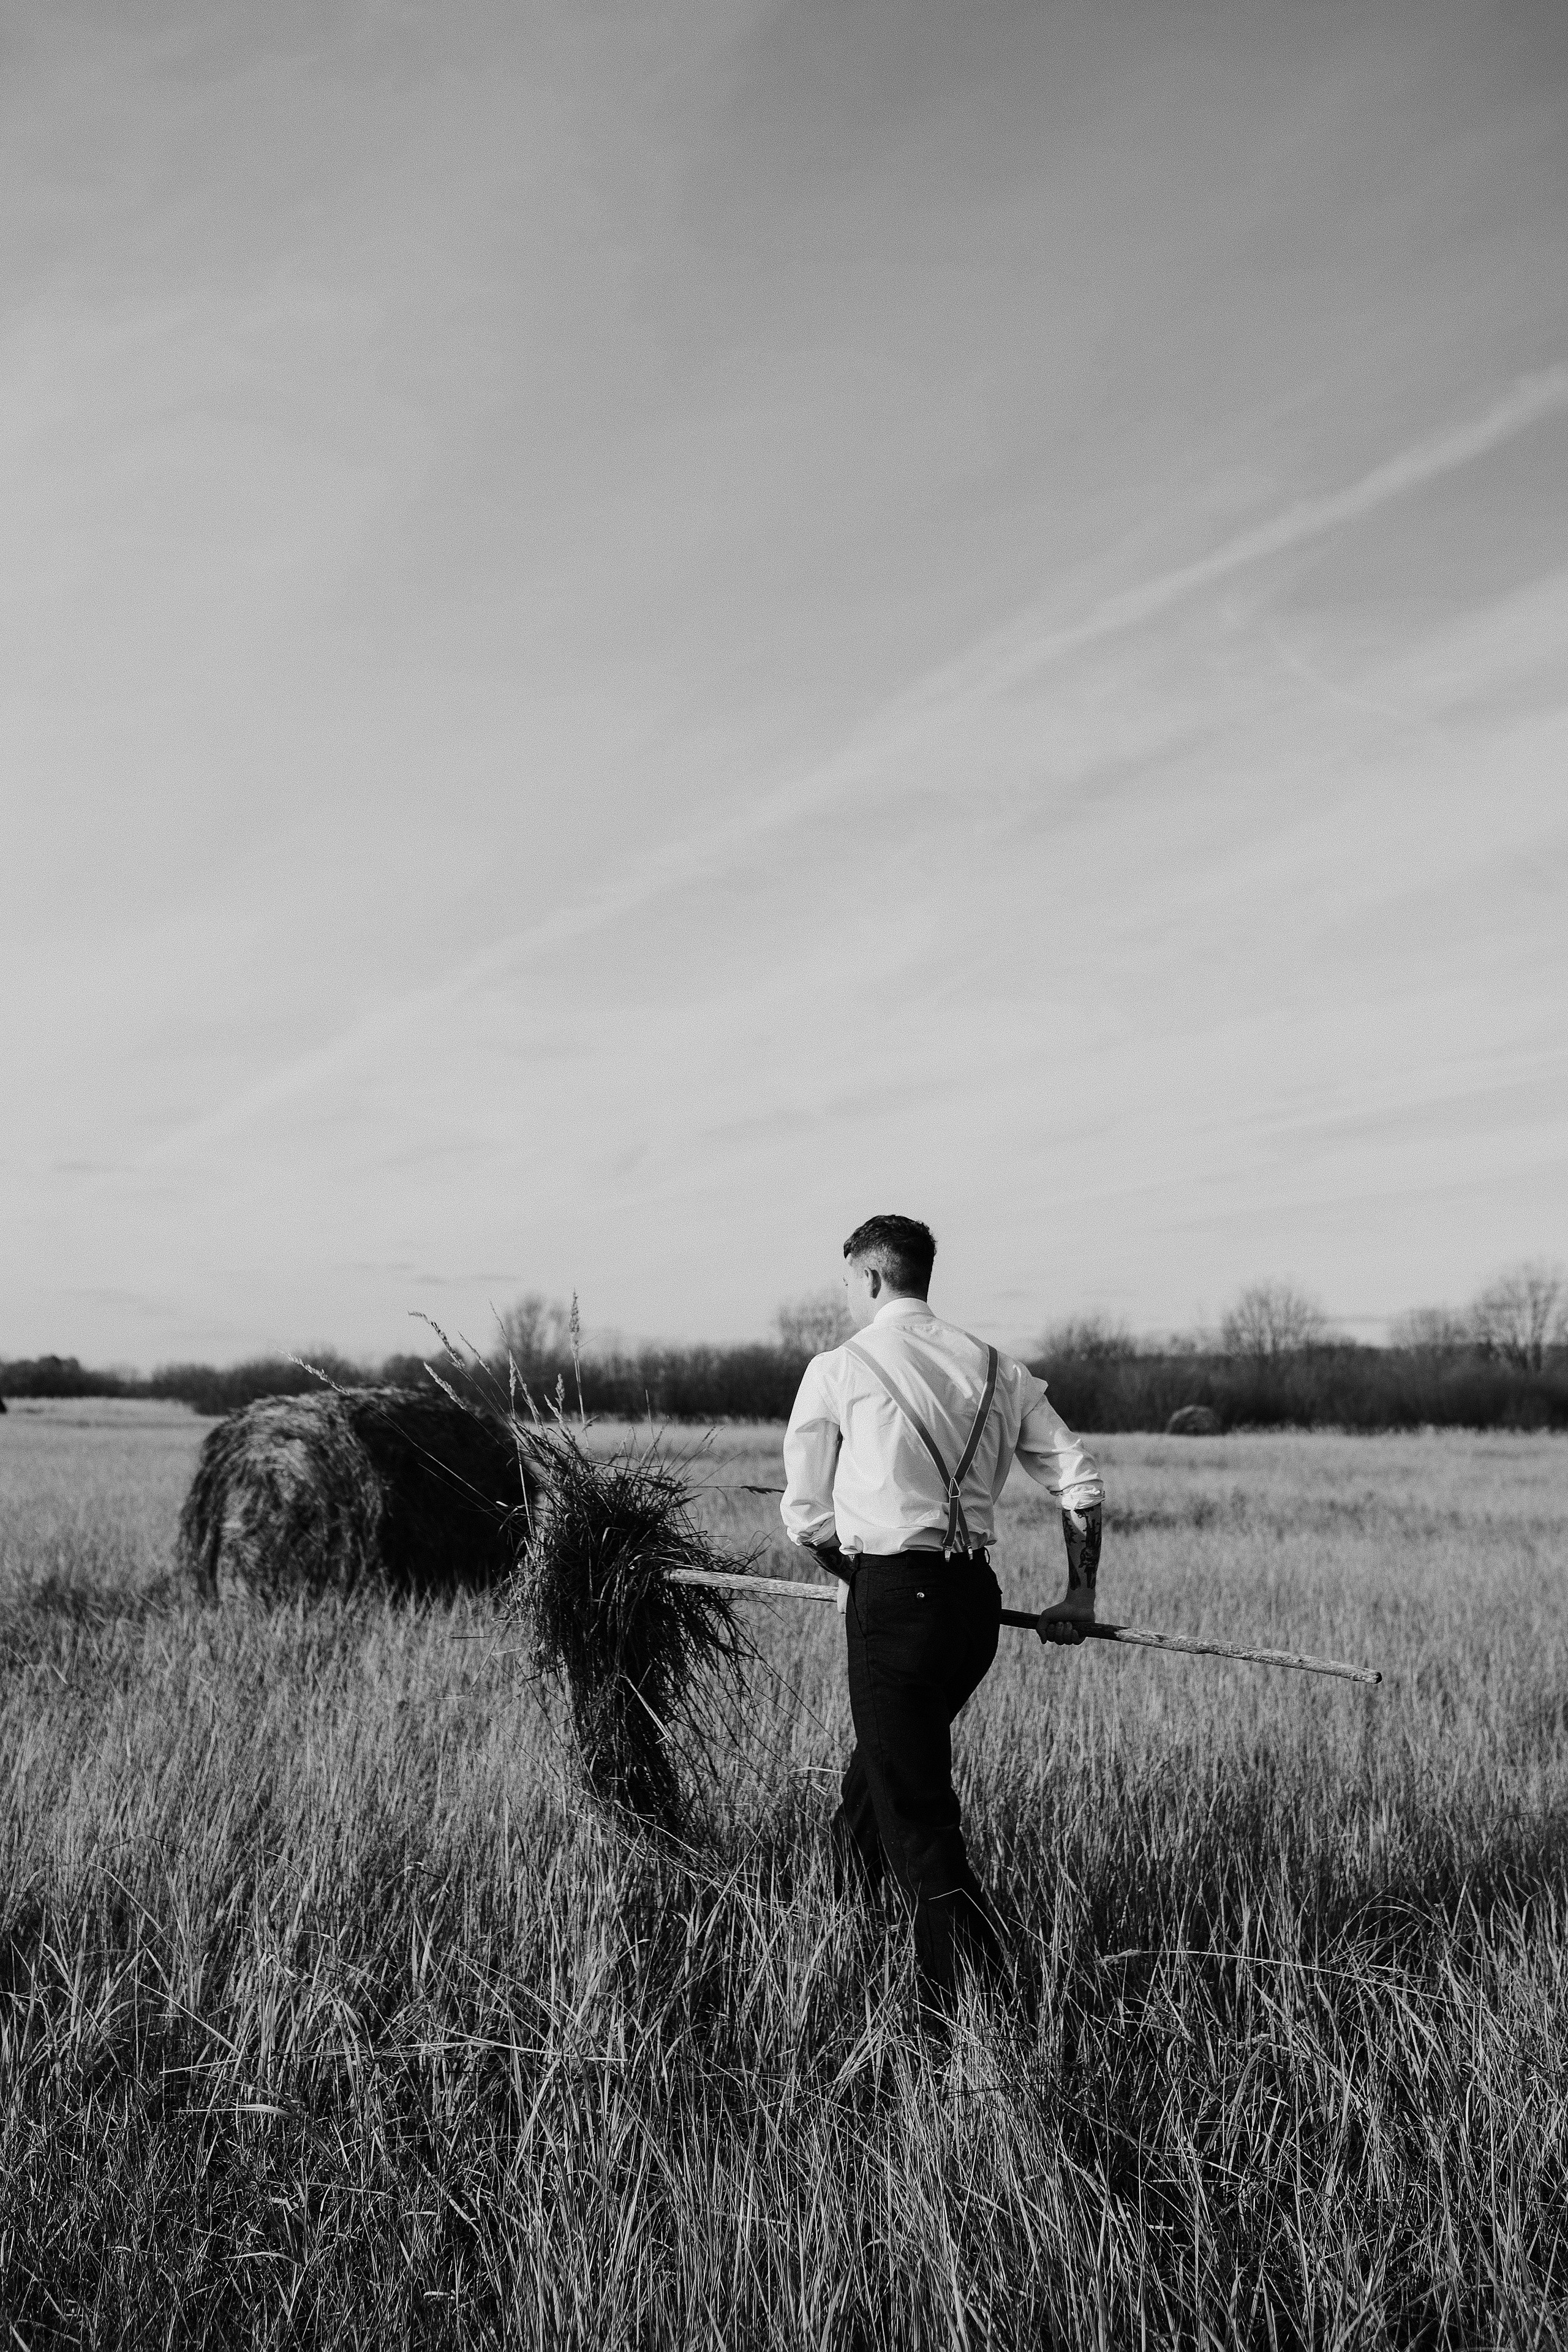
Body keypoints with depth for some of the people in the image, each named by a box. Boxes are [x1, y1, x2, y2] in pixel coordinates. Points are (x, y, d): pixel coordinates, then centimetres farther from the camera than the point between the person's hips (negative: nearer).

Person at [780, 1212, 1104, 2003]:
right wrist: (1081, 1595, 18)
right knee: (891, 1760, 24)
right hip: (977, 1597, 6)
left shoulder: (839, 1369, -1)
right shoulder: (997, 1369, 12)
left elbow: (806, 1515, 2)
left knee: (918, 1816, 0)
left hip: (893, 1598, -6)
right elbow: (1081, 1481, 10)